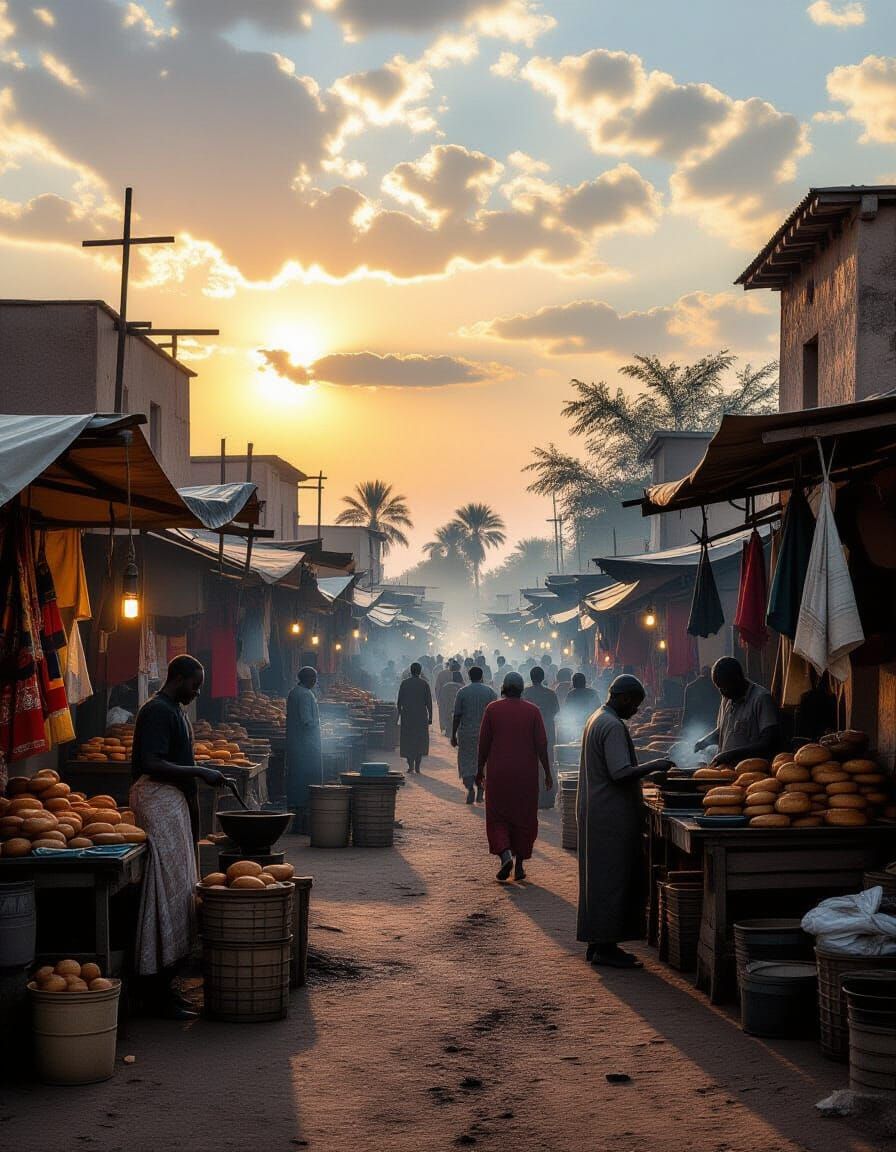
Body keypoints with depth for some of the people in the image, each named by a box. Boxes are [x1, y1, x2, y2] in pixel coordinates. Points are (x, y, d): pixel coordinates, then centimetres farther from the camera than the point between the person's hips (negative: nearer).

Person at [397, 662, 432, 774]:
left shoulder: (404, 683, 0)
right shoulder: (424, 684, -2)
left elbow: (399, 701, 2)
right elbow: (429, 702, -1)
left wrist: (399, 714, 10)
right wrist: (430, 717, 4)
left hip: (407, 716, 0)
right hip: (421, 716, 0)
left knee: (408, 740, 6)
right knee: (420, 740, 7)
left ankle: (410, 766, -2)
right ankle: (417, 766, 2)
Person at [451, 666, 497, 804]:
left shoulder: (462, 692, -1)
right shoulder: (489, 692, 0)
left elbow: (456, 716, -2)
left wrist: (453, 735, 4)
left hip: (466, 733, -1)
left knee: (467, 762, 7)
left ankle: (470, 789, -10)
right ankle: (480, 793, 10)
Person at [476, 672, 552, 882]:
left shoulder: (492, 709, -2)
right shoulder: (532, 711, -1)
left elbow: (483, 743, -1)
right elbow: (541, 745, -2)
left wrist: (480, 770, 10)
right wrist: (547, 773, 5)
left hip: (498, 773, -1)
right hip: (526, 775, 1)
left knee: (497, 817, 8)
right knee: (524, 818, 11)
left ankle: (504, 854, -15)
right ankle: (519, 865, 11)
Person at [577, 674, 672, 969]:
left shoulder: (597, 720, 16)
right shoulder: (613, 726, -17)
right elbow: (621, 773, -23)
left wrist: (645, 771, 19)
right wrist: (653, 766, -13)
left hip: (595, 813, 11)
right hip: (611, 817, -11)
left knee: (601, 878, 14)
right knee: (612, 880, -6)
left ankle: (598, 943, 18)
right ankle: (606, 947, -2)